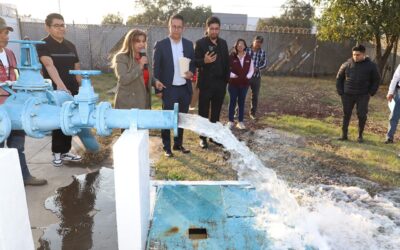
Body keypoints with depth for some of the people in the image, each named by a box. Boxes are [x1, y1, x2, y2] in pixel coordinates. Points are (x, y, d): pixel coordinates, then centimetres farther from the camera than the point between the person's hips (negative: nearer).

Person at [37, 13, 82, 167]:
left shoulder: (70, 46, 11)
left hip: (72, 91, 5)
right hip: (54, 91, -5)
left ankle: (65, 152, 22)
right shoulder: (43, 45, -8)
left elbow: (77, 68, 14)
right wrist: (60, 85, -40)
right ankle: (57, 153, 16)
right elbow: (49, 65, -25)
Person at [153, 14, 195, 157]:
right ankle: (167, 147, 20)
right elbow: (155, 68, -5)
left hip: (185, 89, 4)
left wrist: (191, 72, -11)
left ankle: (178, 144, 29)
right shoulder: (160, 45, -6)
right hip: (169, 89, -4)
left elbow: (193, 63, 12)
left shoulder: (188, 44, 5)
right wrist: (158, 89, -8)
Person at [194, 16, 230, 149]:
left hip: (220, 83, 5)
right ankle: (203, 137, 15)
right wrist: (204, 61, -29)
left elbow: (227, 62, 12)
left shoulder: (223, 43, 10)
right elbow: (194, 62, -9)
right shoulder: (200, 43, -5)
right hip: (206, 83, -4)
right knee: (203, 112, 5)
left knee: (216, 112, 12)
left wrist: (226, 79, 6)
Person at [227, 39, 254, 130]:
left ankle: (240, 122, 17)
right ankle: (230, 121, 14)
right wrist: (233, 75, -16)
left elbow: (251, 69, 10)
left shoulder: (248, 57, 4)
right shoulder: (231, 56, -7)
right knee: (233, 101, 4)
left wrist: (247, 77, -6)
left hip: (244, 83, 3)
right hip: (233, 83, -3)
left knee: (241, 102, 9)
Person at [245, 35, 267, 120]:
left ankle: (253, 113, 22)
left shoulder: (263, 52, 3)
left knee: (255, 96, 8)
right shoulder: (247, 50, -4)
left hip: (257, 77, 2)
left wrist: (257, 68, -17)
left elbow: (264, 64, 1)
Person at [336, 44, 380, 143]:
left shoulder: (371, 66, 0)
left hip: (363, 96, -1)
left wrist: (371, 93, -2)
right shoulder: (346, 65, 0)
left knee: (362, 116, -1)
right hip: (348, 95, 1)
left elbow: (376, 80, 7)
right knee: (346, 115, 5)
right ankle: (344, 135, 14)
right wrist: (340, 92, 2)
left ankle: (360, 135, 14)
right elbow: (339, 78, 9)